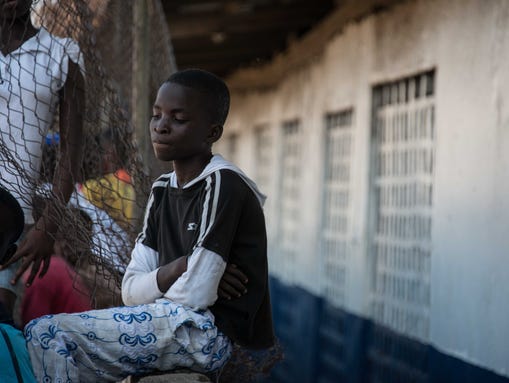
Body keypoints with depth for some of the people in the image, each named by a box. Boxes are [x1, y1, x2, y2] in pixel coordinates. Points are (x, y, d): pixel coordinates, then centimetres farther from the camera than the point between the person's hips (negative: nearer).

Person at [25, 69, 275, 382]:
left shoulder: (222, 185, -13)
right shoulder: (162, 191, 14)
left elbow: (196, 294, -19)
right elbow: (131, 289, 7)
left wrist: (155, 286, 1)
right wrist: (178, 268, -12)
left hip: (210, 330, -9)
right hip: (172, 319, 9)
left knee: (47, 335, -15)